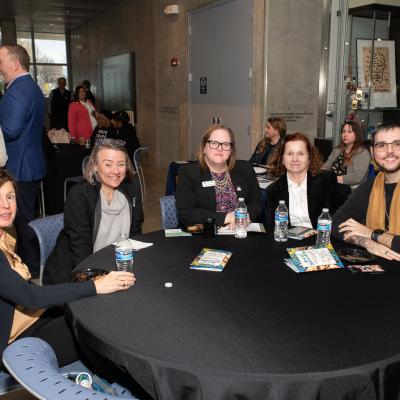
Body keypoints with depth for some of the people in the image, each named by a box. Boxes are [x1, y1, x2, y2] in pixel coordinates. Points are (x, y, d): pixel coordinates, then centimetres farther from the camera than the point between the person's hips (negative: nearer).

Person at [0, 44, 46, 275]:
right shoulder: (33, 87, 14)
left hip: (19, 168, -10)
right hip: (33, 164, 10)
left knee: (23, 219, 1)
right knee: (28, 217, 18)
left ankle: (32, 267, 12)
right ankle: (33, 261, 30)